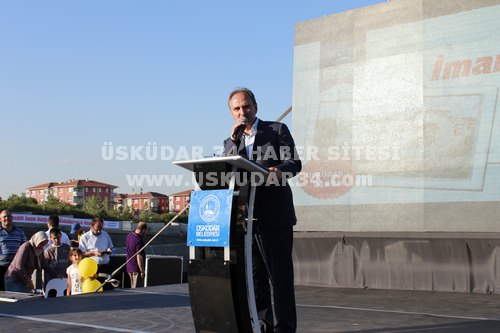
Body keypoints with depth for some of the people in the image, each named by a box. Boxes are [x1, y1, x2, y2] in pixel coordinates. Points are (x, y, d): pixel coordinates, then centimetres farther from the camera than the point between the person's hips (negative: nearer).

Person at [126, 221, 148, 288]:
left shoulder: (129, 235, 4)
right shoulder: (139, 241, -23)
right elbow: (139, 257, -22)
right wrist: (142, 271, -17)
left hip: (129, 267, 9)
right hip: (136, 269, -9)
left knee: (133, 288, 17)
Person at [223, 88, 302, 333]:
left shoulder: (277, 130, 6)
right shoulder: (231, 142, 18)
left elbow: (294, 163, -3)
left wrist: (279, 171, -26)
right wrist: (234, 139, -6)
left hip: (274, 216, -4)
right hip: (245, 218, 5)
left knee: (280, 274, -4)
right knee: (255, 275, 8)